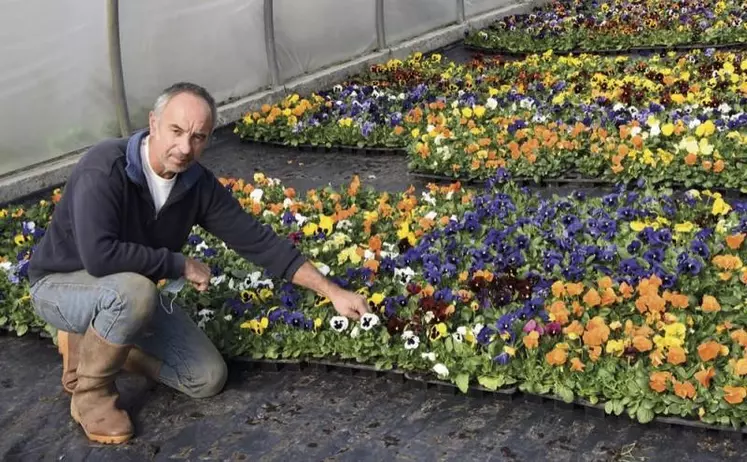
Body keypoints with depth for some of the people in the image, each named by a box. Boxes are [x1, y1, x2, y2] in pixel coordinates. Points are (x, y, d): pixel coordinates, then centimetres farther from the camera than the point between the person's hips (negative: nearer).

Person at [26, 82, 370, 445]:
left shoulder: (198, 184, -13)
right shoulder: (104, 168, -31)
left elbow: (257, 240, -9)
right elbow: (98, 255, -43)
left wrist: (333, 292, -12)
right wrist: (180, 265, -29)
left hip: (129, 292, 6)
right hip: (62, 284, -6)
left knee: (208, 378, 0)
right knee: (134, 289, -39)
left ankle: (94, 342, 16)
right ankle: (90, 392, -12)